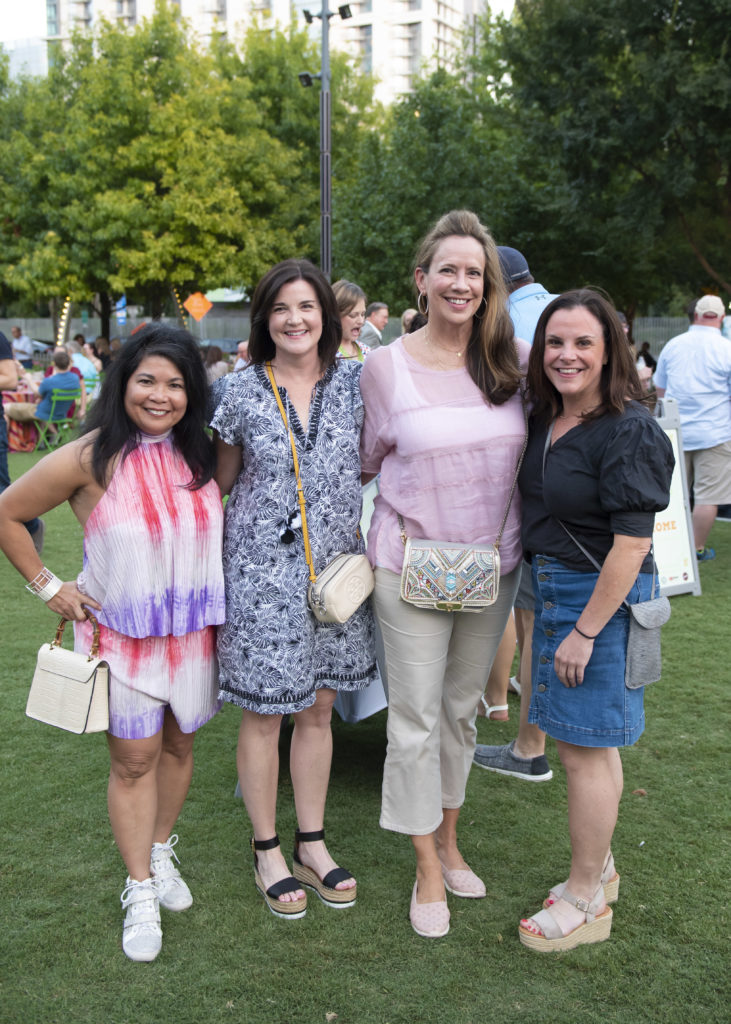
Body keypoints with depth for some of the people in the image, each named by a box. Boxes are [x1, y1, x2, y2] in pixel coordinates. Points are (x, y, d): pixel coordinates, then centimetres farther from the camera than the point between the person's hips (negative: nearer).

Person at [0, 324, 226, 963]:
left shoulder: (203, 456, 0)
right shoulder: (89, 459, -14)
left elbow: (226, 522, 19)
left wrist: (215, 589, 10)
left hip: (193, 630, 4)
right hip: (120, 634, -3)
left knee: (178, 745, 15)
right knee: (134, 760, 4)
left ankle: (161, 852, 38)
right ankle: (140, 891, 20)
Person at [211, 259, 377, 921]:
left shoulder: (354, 381, 2)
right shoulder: (241, 392, -4)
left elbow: (368, 463, 16)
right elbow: (218, 483, 4)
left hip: (335, 567, 3)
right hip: (261, 571, -2)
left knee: (318, 710, 13)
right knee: (264, 713, 6)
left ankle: (313, 844, 29)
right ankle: (267, 852, 24)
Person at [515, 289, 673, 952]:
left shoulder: (629, 432, -18)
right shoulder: (545, 420, 6)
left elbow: (631, 544, -21)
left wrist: (585, 631, -19)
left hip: (603, 594, -8)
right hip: (552, 586, 8)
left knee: (585, 745, 1)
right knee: (588, 739, 18)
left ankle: (585, 900, 17)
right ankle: (599, 868, 35)